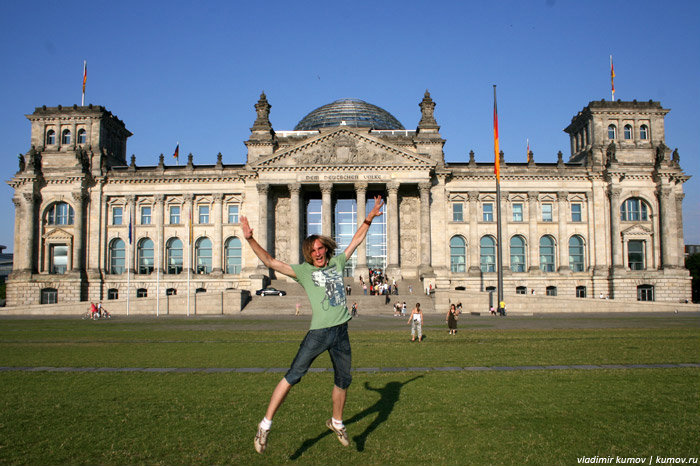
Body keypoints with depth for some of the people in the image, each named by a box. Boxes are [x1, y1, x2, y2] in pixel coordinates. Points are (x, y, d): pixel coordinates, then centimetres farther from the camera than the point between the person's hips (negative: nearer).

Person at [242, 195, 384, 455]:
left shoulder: (337, 263, 13)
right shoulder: (303, 271, 3)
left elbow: (356, 241, 24)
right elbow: (270, 262, -3)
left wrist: (369, 219, 22)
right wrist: (250, 240, -12)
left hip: (341, 332, 4)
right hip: (318, 332, -4)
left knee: (343, 381, 15)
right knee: (292, 377, -9)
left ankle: (336, 423, 37)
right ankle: (265, 425, -1)